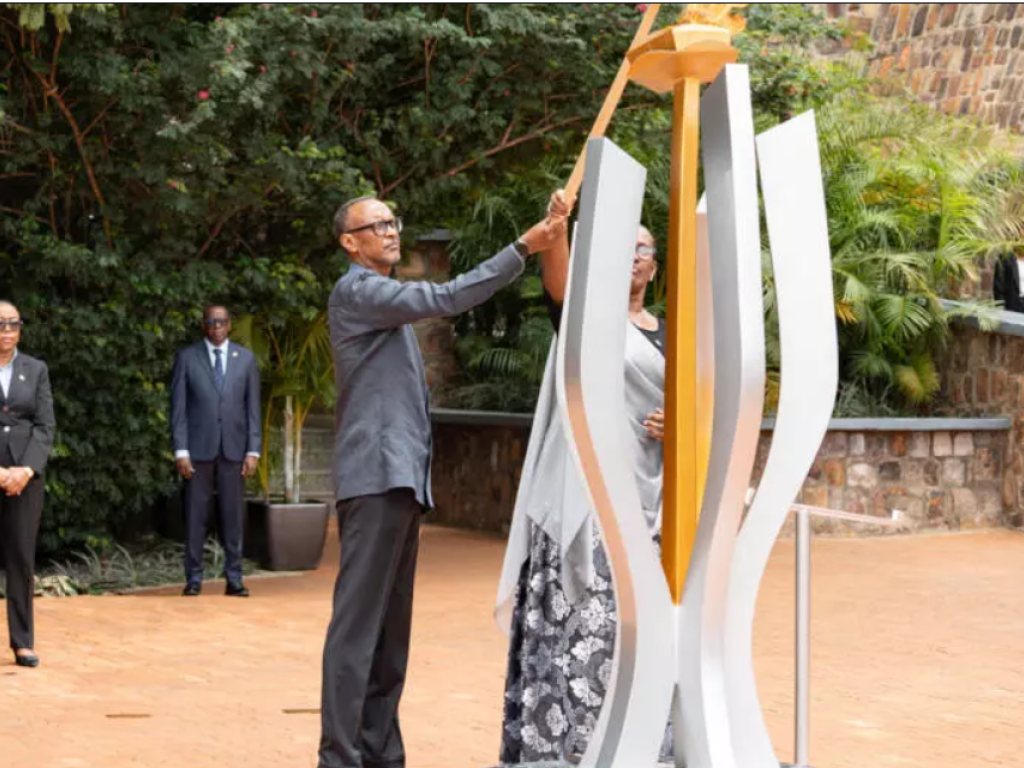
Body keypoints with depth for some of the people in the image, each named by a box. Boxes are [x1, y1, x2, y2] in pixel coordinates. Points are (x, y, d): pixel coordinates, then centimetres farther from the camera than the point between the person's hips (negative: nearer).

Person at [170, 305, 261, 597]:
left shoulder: (246, 359, 9)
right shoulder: (186, 357, 4)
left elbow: (252, 408, 7)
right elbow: (178, 407, 1)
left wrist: (253, 451, -1)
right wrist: (181, 451, -7)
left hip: (233, 449, 1)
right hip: (198, 449, -1)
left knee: (233, 517, 2)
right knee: (195, 517, 1)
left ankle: (234, 579, 6)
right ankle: (193, 579, 7)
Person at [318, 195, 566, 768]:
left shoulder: (386, 298, 25)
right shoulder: (356, 290, -6)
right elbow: (445, 299, -18)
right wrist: (522, 249, -19)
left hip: (401, 478, 10)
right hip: (376, 477, -10)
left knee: (392, 625, 7)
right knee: (358, 622, -13)